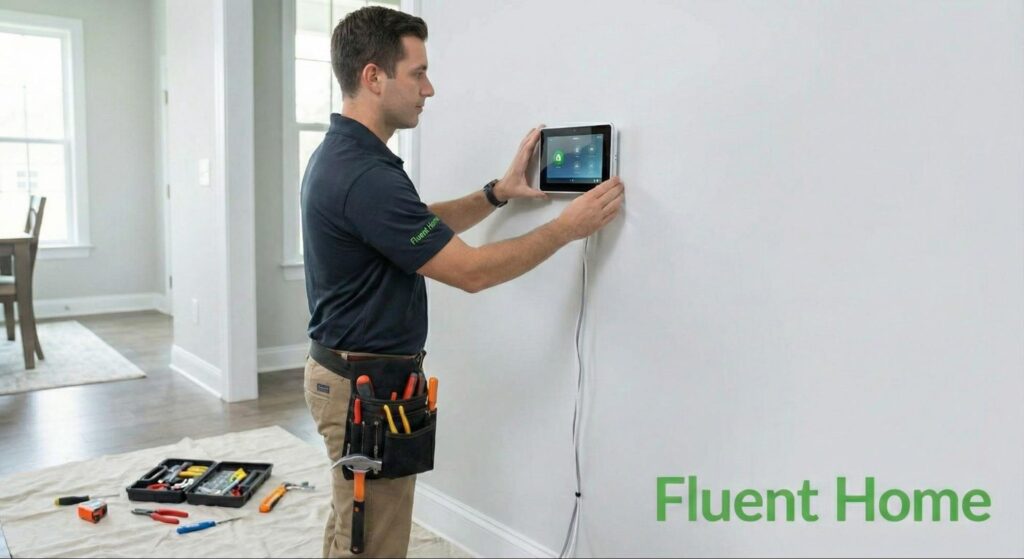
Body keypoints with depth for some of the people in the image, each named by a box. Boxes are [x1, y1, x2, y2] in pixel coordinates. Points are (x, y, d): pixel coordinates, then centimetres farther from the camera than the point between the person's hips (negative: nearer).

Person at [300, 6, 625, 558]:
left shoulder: (342, 154, 6)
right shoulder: (364, 175, -27)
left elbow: (423, 225, 19)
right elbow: (470, 271, -24)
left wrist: (498, 192, 8)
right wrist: (567, 226, -14)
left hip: (353, 373, 10)